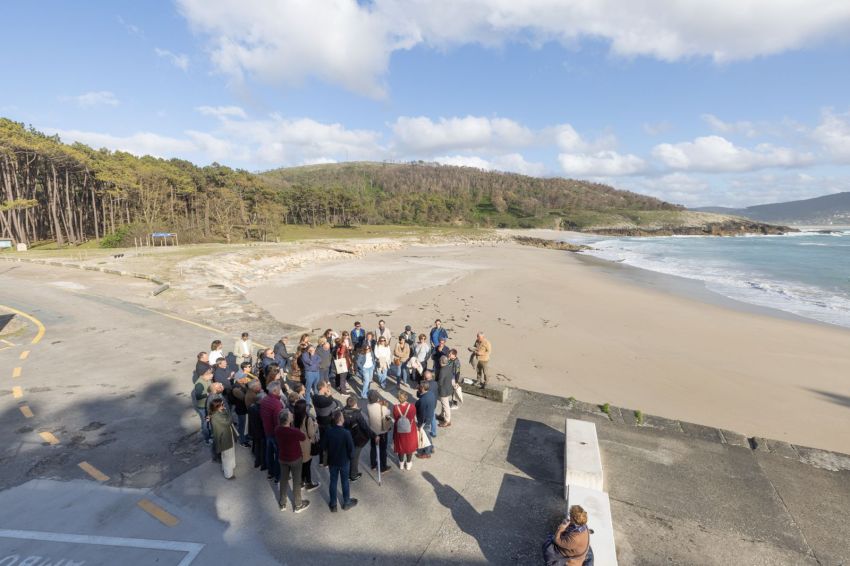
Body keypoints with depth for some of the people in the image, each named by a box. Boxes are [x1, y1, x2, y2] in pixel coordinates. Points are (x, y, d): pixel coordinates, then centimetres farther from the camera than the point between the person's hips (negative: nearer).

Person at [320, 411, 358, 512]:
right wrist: (349, 456, 3)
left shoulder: (328, 432, -17)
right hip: (344, 461, -2)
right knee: (345, 482, 16)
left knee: (333, 482, 17)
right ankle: (346, 503, 32)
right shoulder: (346, 433, -26)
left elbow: (323, 447, -6)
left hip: (332, 461, 2)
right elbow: (351, 448, -18)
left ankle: (333, 505, 30)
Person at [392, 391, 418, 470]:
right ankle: (408, 464, 41)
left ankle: (401, 464, 43)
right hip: (410, 431, 0)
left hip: (399, 431, 0)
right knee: (409, 446, 23)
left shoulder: (396, 408, -27)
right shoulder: (412, 407, -26)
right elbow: (414, 418, -9)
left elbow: (395, 419, -10)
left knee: (400, 446, 24)